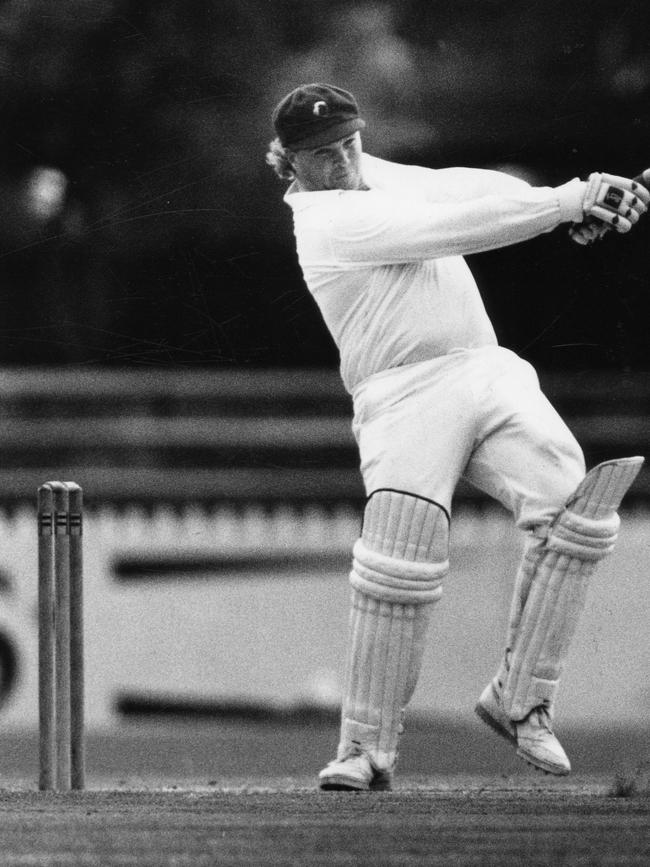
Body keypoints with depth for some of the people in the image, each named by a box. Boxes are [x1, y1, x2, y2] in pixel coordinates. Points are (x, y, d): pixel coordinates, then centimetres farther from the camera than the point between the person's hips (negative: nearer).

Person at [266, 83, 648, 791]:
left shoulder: (377, 176, 19)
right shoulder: (327, 222, -7)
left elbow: (468, 189, 6)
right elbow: (444, 228, -17)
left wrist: (583, 199, -11)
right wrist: (563, 204, -20)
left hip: (491, 372, 7)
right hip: (405, 395, -7)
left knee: (573, 504, -15)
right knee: (399, 563, -21)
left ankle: (518, 700, -6)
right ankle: (366, 748, -8)